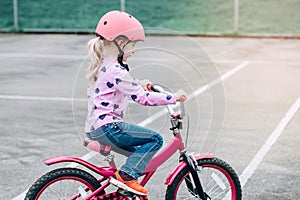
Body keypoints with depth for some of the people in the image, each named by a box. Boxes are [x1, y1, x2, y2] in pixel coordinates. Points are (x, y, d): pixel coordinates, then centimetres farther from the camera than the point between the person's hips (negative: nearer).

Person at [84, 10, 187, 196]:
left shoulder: (101, 65, 14)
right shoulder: (116, 71, -18)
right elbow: (142, 97, -21)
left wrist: (140, 84, 29)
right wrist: (174, 97, -15)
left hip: (93, 128, 10)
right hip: (107, 127, -10)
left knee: (140, 152, 23)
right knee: (155, 139, -11)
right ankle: (126, 175, -13)